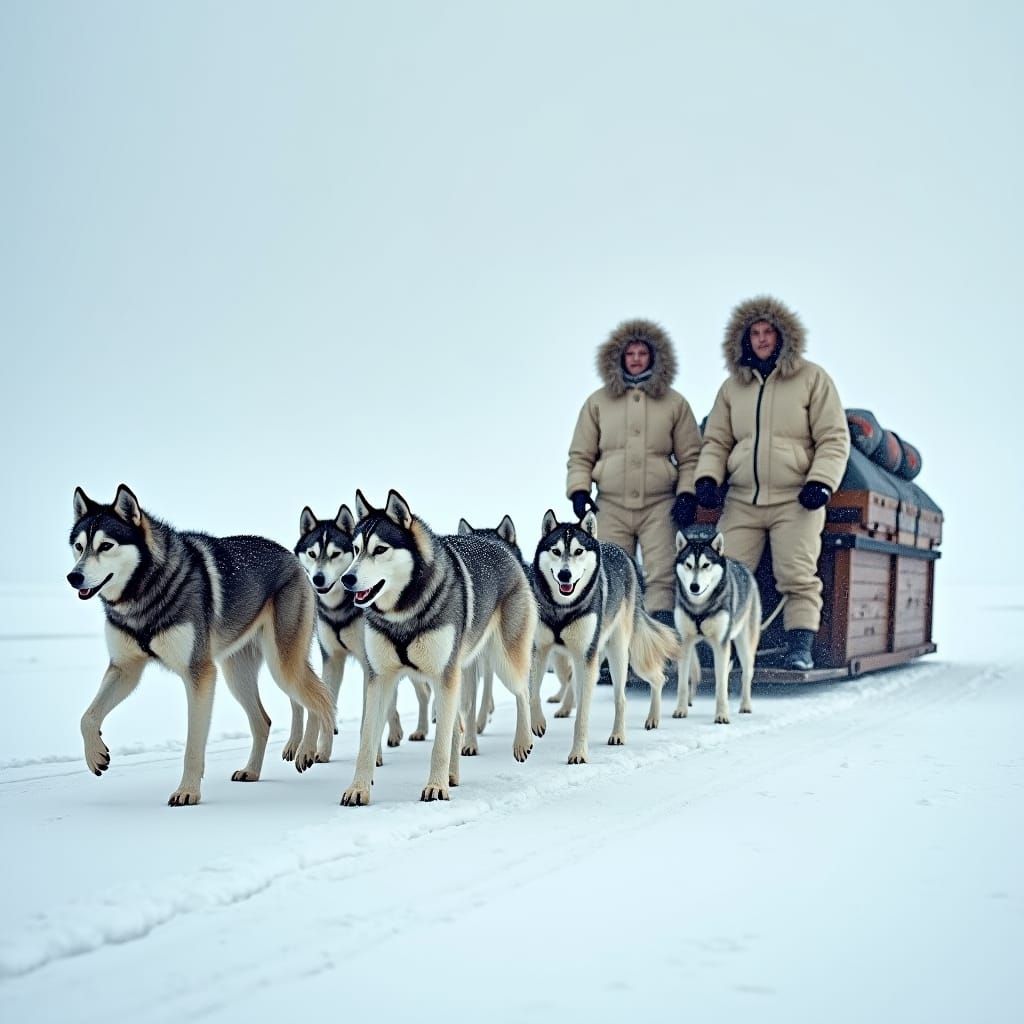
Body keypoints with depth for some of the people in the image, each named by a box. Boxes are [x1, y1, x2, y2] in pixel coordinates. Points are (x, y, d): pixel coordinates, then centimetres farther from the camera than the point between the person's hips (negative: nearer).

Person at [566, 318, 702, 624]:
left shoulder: (674, 403, 10)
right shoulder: (598, 402, 11)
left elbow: (690, 456, 10)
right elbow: (581, 455, 11)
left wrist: (688, 493, -3)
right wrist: (579, 489, -3)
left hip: (660, 505, -1)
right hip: (611, 505, 1)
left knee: (662, 576, -7)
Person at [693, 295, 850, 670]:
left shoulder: (812, 378, 3)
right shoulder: (732, 387, 15)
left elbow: (834, 439, 0)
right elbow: (715, 441, 17)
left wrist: (821, 482, -14)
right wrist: (708, 477, -2)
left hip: (795, 500, -3)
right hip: (742, 501, 4)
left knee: (797, 578, -8)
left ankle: (800, 648, -4)